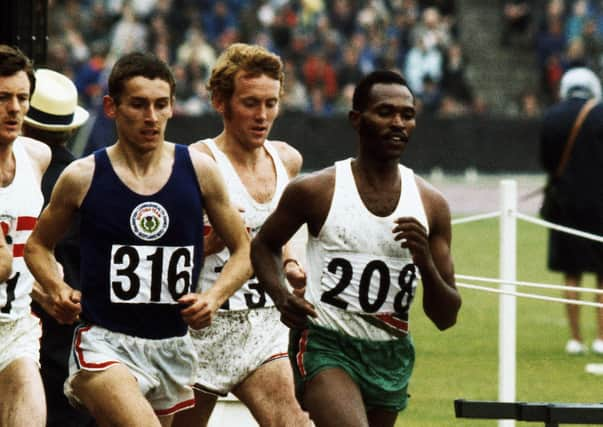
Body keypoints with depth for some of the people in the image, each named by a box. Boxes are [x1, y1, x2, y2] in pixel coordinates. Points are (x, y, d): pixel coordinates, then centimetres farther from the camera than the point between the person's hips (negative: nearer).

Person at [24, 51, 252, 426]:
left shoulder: (199, 170, 1)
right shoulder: (83, 177, -4)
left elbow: (245, 251, 10)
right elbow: (38, 245, 12)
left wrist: (213, 298, -8)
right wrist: (58, 291, -7)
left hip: (173, 348, 4)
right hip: (105, 342, -4)